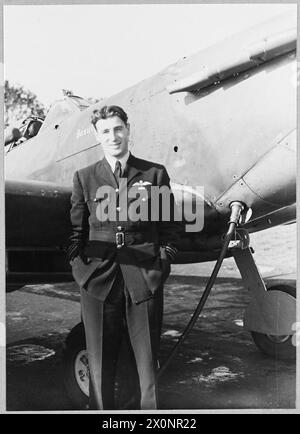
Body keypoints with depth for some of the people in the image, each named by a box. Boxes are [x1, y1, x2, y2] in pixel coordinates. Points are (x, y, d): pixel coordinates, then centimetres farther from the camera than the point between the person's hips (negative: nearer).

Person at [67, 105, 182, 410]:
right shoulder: (84, 177, 10)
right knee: (100, 361, 8)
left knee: (146, 359, 8)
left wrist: (162, 266, -1)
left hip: (144, 279, 0)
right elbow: (75, 231, 10)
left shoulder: (155, 174, 8)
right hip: (98, 279, 1)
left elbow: (169, 227, 8)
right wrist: (80, 268, 0)